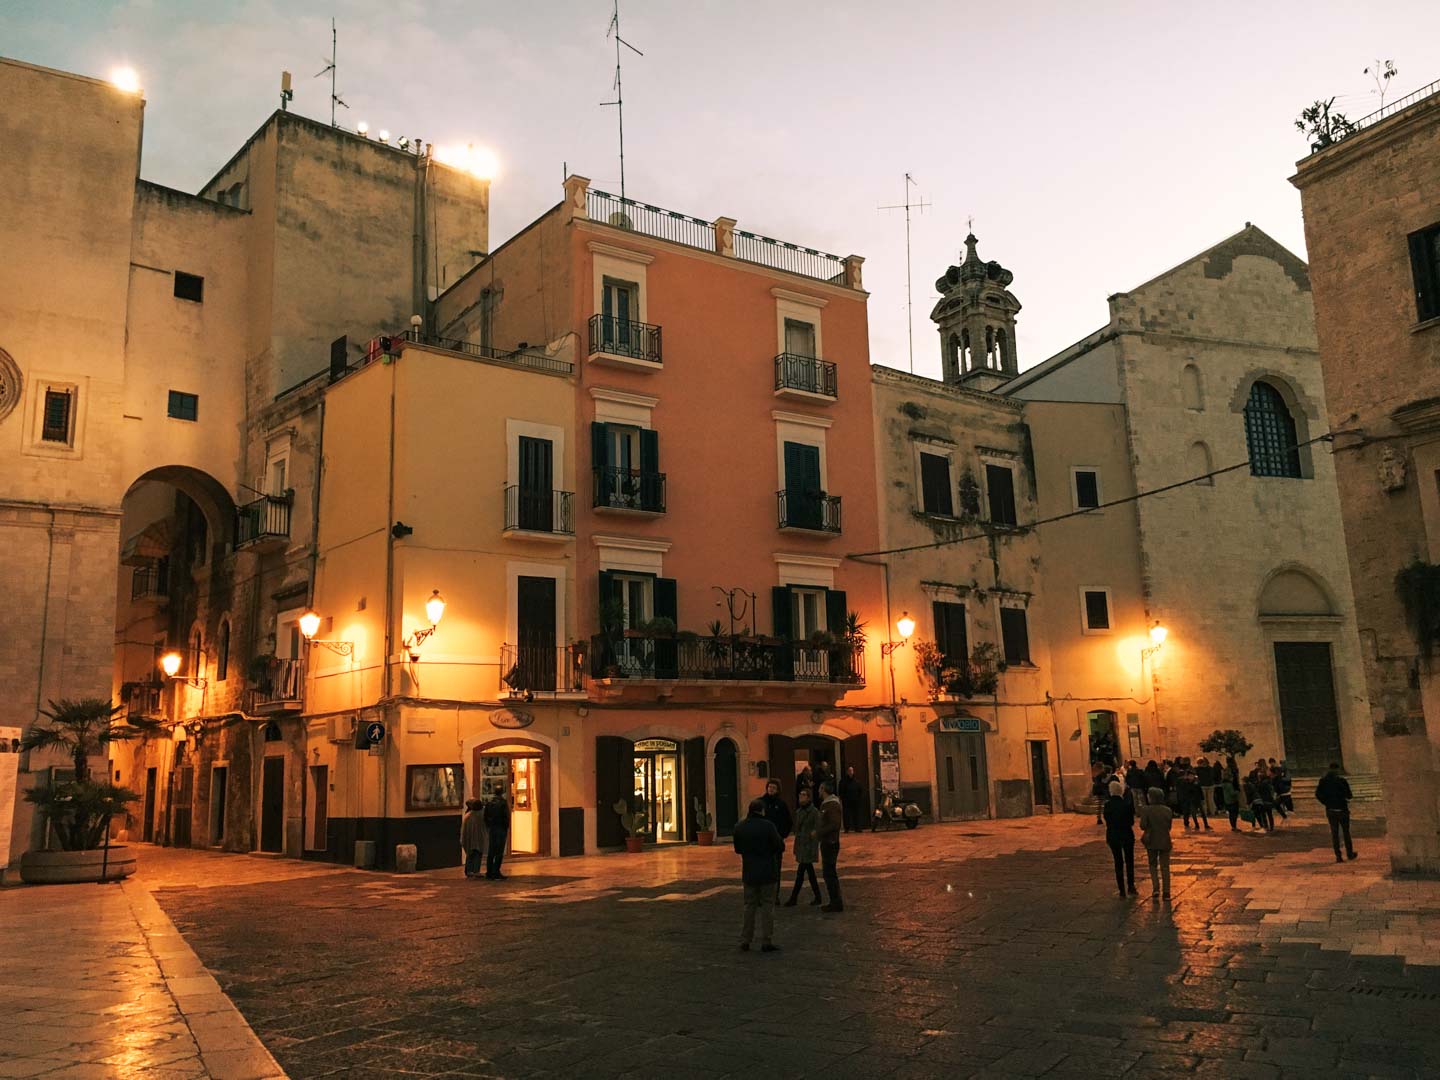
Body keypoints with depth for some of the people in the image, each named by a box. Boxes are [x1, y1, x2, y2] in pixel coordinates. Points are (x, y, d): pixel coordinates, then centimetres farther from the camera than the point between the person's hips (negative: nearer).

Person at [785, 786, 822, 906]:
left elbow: (817, 830, -12)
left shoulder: (814, 811, -11)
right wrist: (796, 845, 15)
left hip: (809, 846, -8)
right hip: (800, 844, 8)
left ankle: (793, 898, -3)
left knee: (800, 871, -7)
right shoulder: (798, 811, 11)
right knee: (809, 870, 12)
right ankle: (817, 897, 19)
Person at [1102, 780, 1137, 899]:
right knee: (1129, 862, 18)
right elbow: (1131, 822, -7)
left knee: (1118, 863, 10)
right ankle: (1131, 887, 18)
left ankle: (1122, 891, 11)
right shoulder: (1127, 804, -15)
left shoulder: (1107, 804, -12)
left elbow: (1107, 820, -2)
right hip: (1127, 835, -1)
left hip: (1113, 836, 1)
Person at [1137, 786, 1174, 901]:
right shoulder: (1168, 810, -3)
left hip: (1152, 841, -2)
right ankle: (1166, 892, 8)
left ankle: (1156, 889, 0)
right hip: (1165, 841, 2)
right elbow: (1169, 826, 3)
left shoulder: (1146, 810, -14)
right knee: (1165, 867, 10)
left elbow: (1142, 826, -15)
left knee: (1153, 866, 15)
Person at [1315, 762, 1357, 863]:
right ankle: (1350, 853, 24)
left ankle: (1338, 856, 5)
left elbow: (1318, 794, -4)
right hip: (1342, 809, -2)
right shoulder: (1342, 780, -14)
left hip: (1330, 810, 2)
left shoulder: (1323, 781, -2)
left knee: (1334, 833, 7)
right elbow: (1349, 796, -12)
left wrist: (1326, 803, 6)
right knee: (1346, 832, 14)